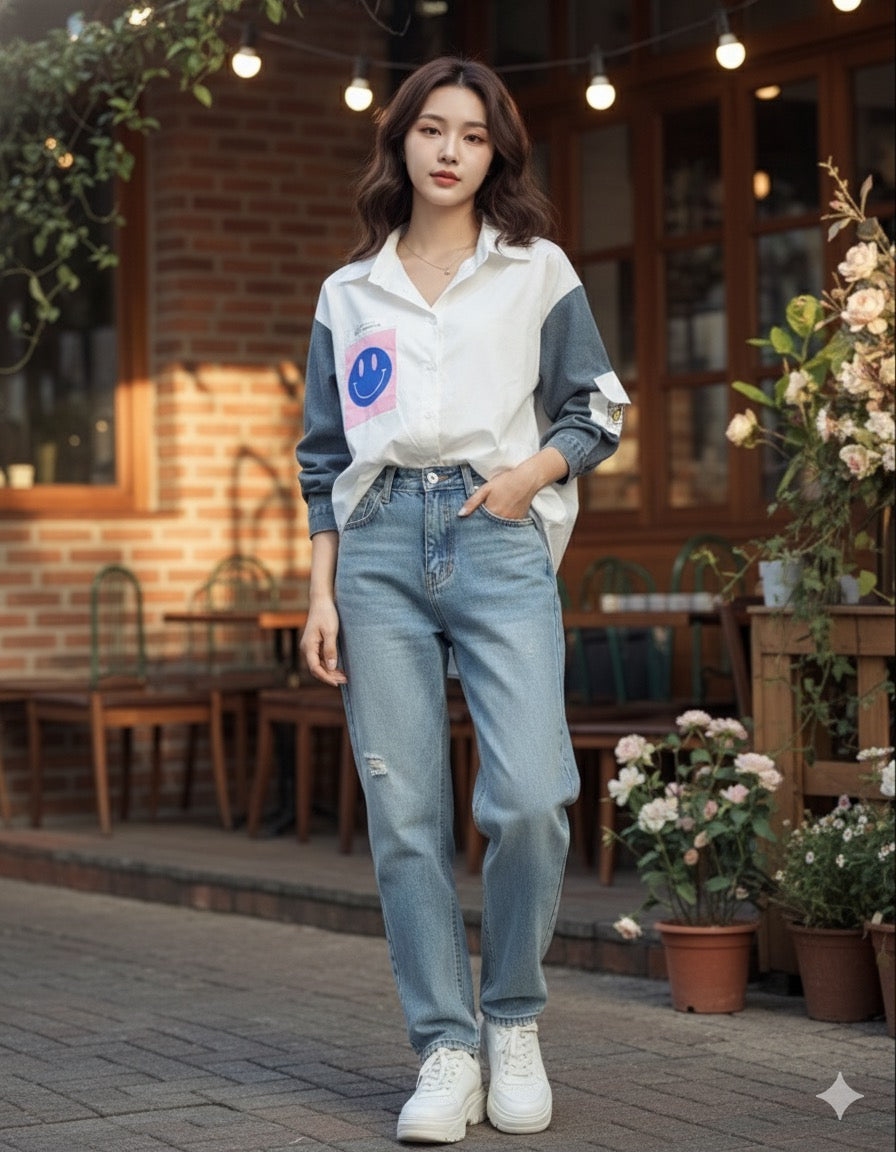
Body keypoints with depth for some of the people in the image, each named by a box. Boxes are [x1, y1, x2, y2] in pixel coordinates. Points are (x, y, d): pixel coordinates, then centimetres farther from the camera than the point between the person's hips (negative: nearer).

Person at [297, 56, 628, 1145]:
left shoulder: (538, 271, 12)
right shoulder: (348, 293, 17)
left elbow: (599, 407, 14)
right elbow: (323, 454, 17)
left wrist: (534, 470, -6)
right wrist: (320, 590, 9)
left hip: (499, 541, -2)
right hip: (379, 546, 2)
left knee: (529, 799, -17)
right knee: (403, 814, -3)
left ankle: (513, 1021, 6)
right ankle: (447, 1049, 5)